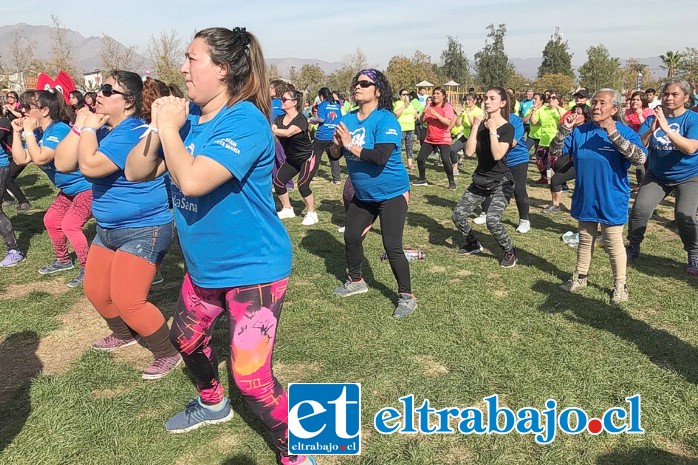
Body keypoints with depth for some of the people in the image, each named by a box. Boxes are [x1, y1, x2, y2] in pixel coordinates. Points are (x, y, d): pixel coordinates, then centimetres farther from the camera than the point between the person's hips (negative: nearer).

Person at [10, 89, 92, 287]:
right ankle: (63, 261, 34)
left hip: (87, 187, -11)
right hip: (70, 189, 11)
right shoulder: (39, 133, 5)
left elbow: (40, 159, -31)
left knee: (70, 225, -17)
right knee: (51, 220, 16)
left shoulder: (59, 129, -23)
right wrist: (17, 132, -1)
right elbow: (20, 159, 3)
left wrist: (28, 132, -23)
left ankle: (87, 268, -5)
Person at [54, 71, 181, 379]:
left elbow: (90, 166, -30)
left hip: (144, 229, -10)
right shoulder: (102, 130, 7)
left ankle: (168, 355, 9)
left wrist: (89, 128, -15)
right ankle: (124, 334, 44)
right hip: (108, 228, 10)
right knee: (95, 290, 19)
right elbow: (62, 164, 0)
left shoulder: (133, 133, -21)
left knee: (127, 301, -11)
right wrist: (80, 126, -9)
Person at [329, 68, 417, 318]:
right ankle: (356, 281, 40)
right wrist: (337, 143, -18)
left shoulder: (385, 120, -18)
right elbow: (334, 154, 4)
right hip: (362, 194, 8)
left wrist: (350, 143, -24)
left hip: (391, 193, -8)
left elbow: (381, 157, -32)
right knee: (351, 237, 17)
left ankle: (406, 296, 8)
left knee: (392, 247, -9)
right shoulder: (349, 119, 3)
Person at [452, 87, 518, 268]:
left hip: (500, 183, -6)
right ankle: (473, 244, 26)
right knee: (458, 214, -1)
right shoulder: (480, 125, 4)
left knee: (492, 220, -24)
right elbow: (469, 152, -8)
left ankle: (510, 252, 3)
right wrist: (475, 127, -10)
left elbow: (498, 155, -25)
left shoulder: (507, 128, -10)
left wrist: (493, 130, -22)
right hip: (480, 180, 6)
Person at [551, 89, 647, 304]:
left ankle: (620, 285, 24)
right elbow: (555, 151, -3)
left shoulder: (625, 132, -12)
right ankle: (580, 278, 35)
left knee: (613, 243, 7)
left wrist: (614, 135, -33)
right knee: (585, 240, 19)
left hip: (612, 201, -4)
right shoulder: (580, 131, -1)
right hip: (585, 199, 4)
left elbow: (641, 158, -28)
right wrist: (564, 129, -20)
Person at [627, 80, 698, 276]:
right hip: (656, 175, 3)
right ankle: (633, 248, 10)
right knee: (639, 208, -10)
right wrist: (651, 131, -30)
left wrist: (666, 128, -34)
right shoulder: (653, 118, -3)